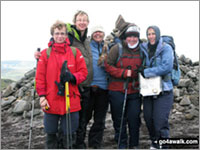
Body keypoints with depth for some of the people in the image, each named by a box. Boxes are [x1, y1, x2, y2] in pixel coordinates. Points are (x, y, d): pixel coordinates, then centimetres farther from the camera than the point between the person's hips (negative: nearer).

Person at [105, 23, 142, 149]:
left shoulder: (141, 50, 7)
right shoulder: (117, 49, -5)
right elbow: (108, 66, -8)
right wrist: (124, 73, -16)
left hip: (135, 91, 3)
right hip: (117, 90, -2)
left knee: (134, 118, 4)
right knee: (119, 119, 7)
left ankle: (134, 145, 21)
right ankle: (122, 144, 22)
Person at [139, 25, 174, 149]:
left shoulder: (166, 48, -5)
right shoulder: (144, 49, 9)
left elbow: (166, 67, -18)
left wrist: (146, 72, -15)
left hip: (163, 91, -5)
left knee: (160, 121, -9)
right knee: (148, 118, 9)